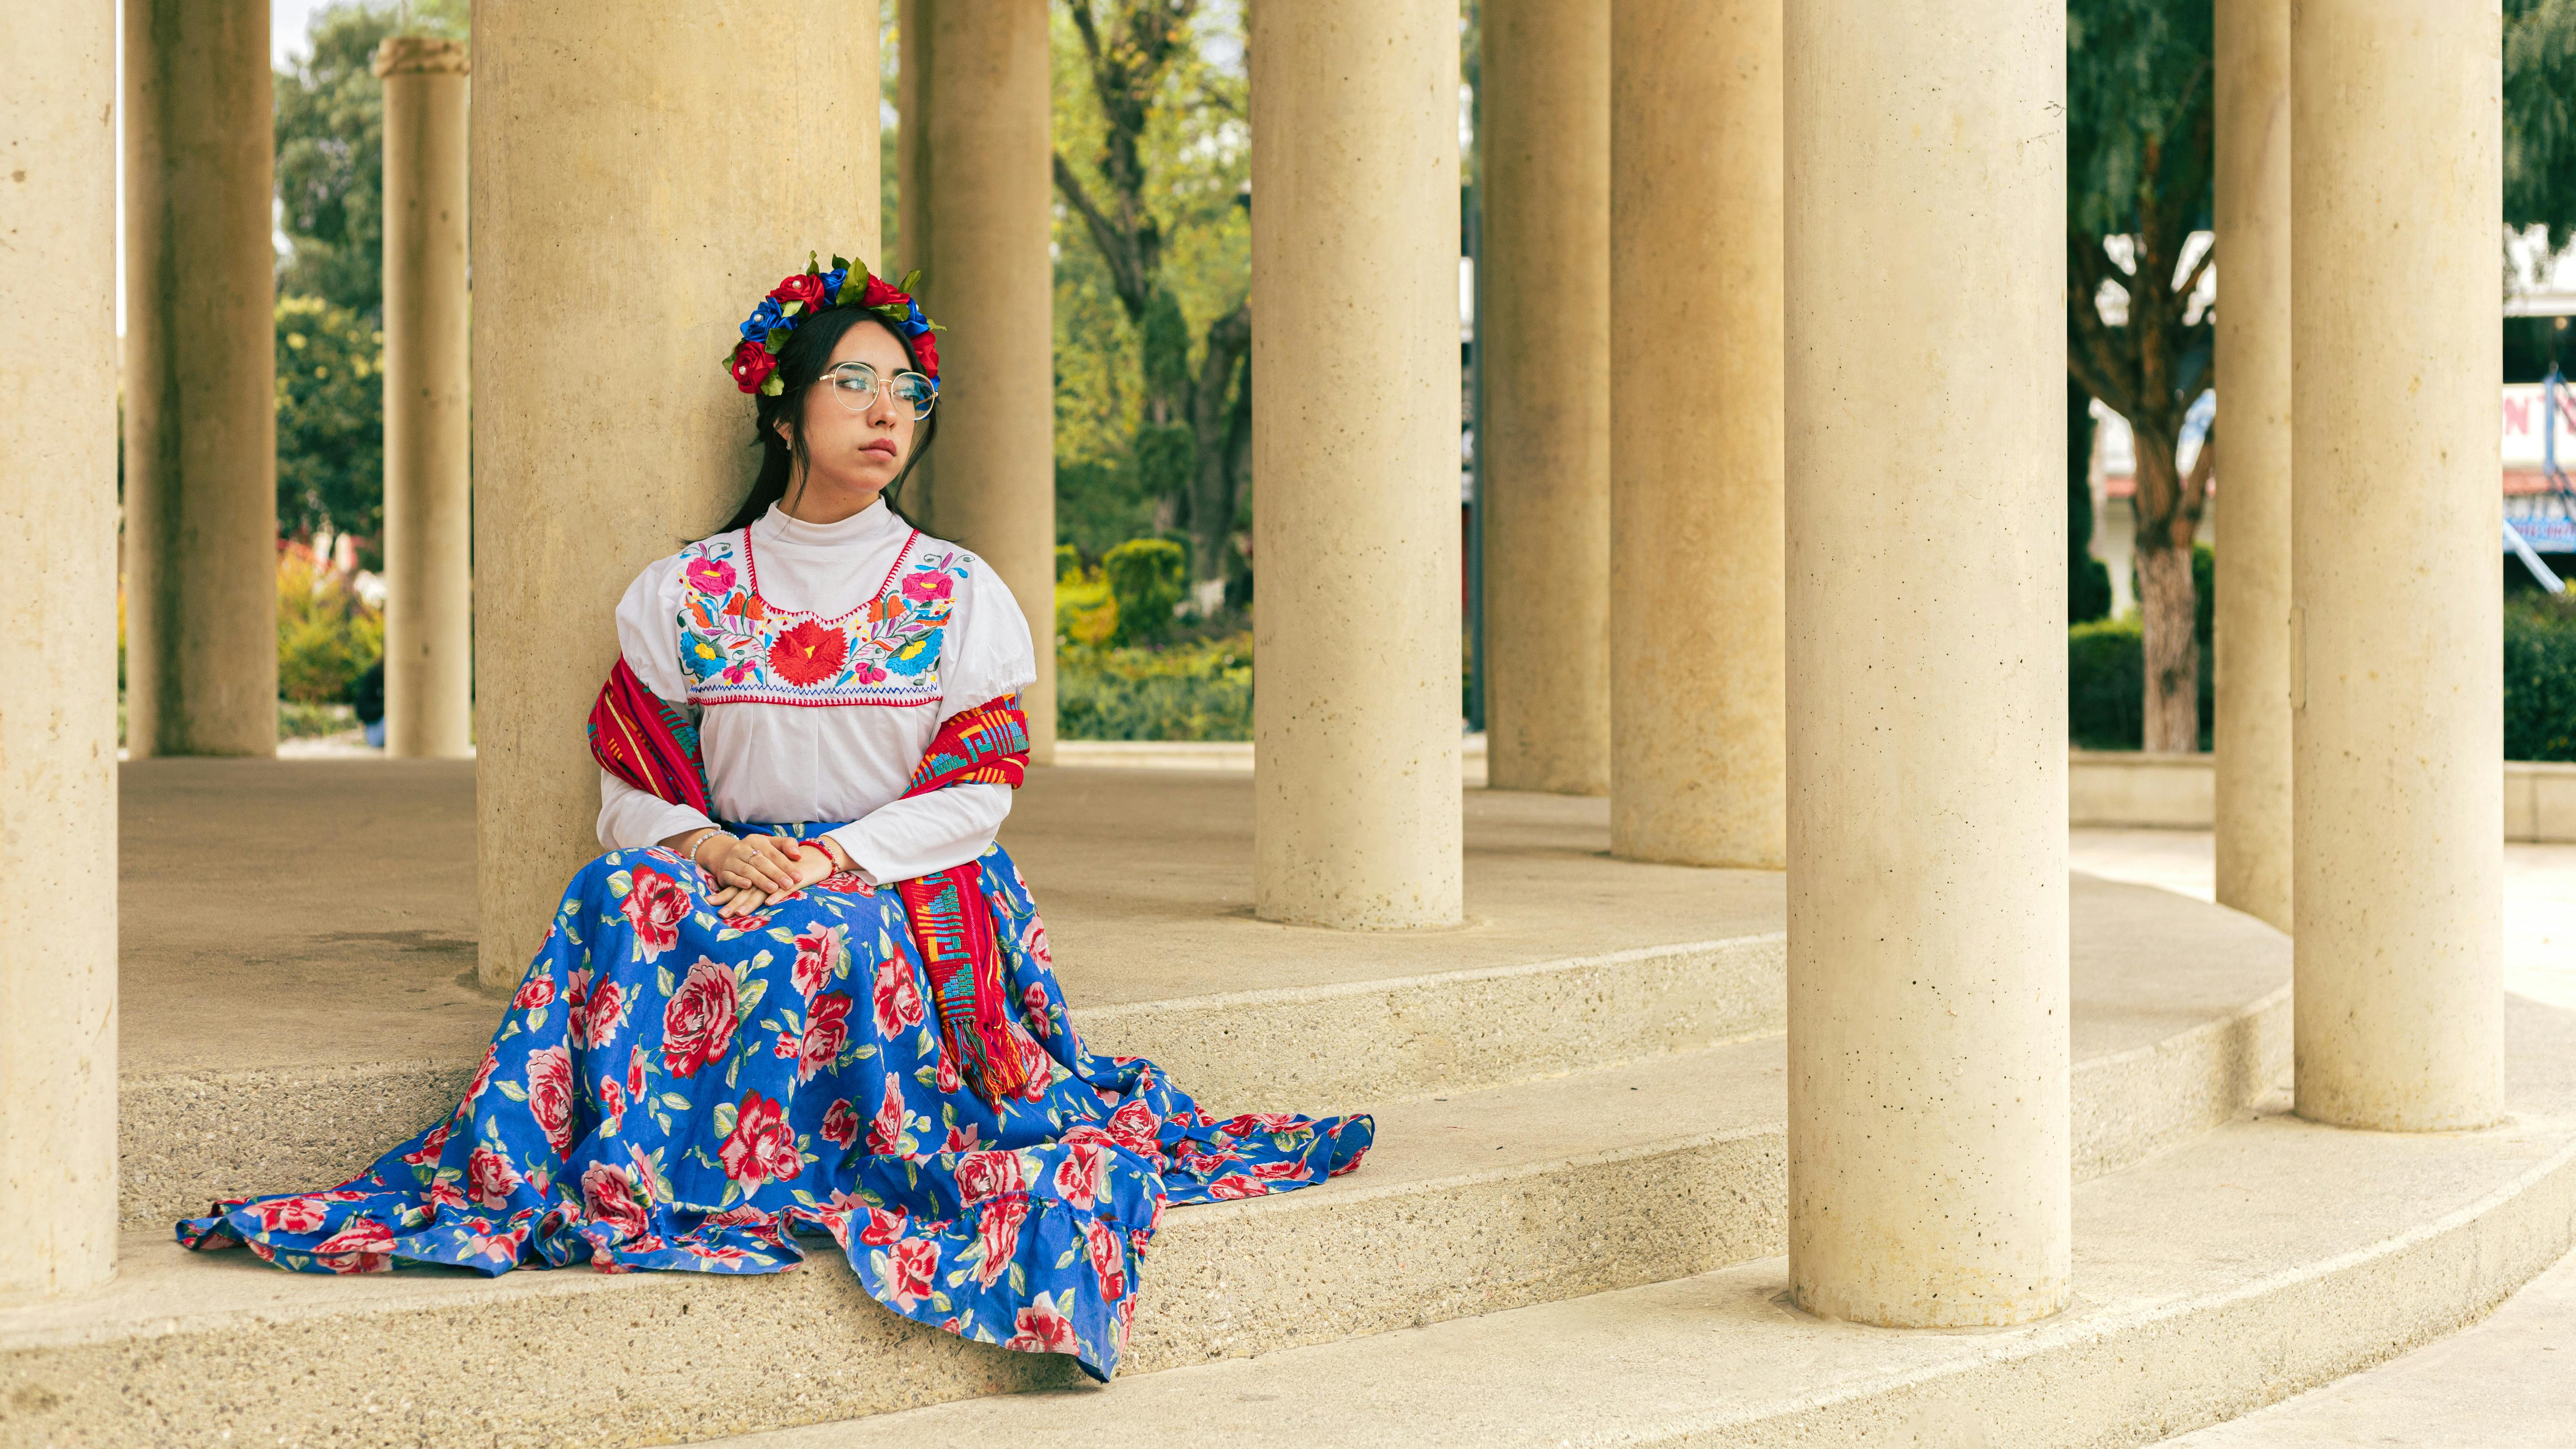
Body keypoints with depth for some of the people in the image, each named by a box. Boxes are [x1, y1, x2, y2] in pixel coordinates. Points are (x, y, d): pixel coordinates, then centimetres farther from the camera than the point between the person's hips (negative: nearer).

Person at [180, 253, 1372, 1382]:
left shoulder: (962, 597, 6)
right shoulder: (683, 595, 9)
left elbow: (974, 797, -1)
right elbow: (633, 789, 6)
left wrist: (830, 859, -15)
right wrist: (714, 846, -16)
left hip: (906, 899, -1)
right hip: (733, 870, 2)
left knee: (819, 938, -36)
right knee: (627, 899, -31)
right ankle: (603, 1174, -31)